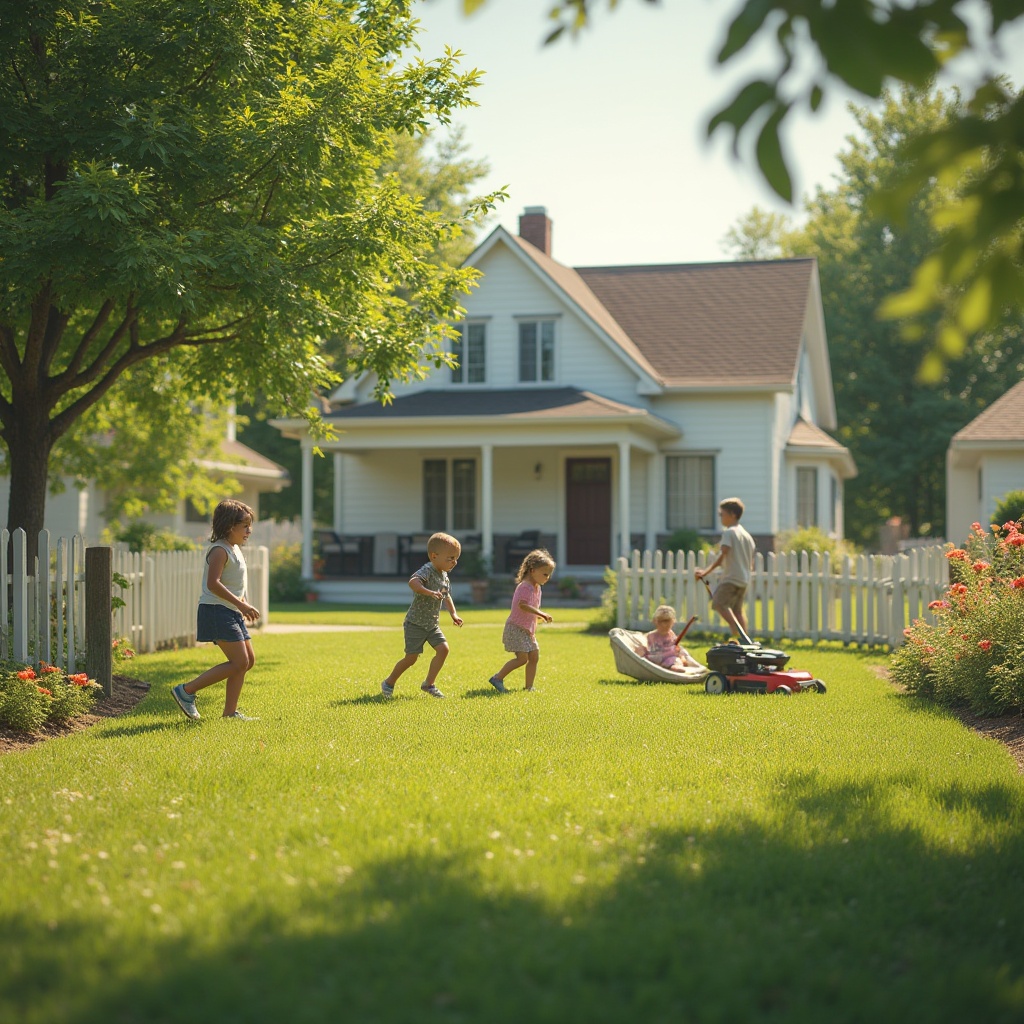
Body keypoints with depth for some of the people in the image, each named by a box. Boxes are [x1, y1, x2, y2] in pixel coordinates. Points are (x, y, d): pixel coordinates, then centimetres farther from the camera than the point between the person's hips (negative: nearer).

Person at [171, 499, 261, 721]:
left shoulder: (235, 548, 17)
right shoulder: (219, 550, -15)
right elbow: (213, 584, -27)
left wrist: (245, 605, 18)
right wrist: (240, 603, -27)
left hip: (232, 613, 10)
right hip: (217, 611, -10)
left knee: (248, 660, 8)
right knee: (239, 662, -13)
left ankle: (230, 711, 12)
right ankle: (186, 691, -8)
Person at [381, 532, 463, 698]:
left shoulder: (445, 576, 6)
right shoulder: (426, 571, -22)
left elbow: (447, 596, 22)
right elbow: (413, 582, -43)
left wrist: (453, 614, 13)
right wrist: (429, 592, -54)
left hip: (432, 624, 8)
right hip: (415, 623, -8)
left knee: (443, 649, -7)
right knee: (411, 657, -3)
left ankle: (429, 684, 7)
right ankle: (389, 683, 18)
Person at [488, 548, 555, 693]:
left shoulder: (536, 588, 13)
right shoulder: (526, 587, -19)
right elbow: (523, 605, -35)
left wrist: (533, 631, 18)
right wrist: (541, 614, -41)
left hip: (527, 630, 10)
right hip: (516, 628, -10)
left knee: (534, 656, 6)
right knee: (522, 658, -14)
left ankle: (529, 687, 13)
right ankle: (497, 678, -3)